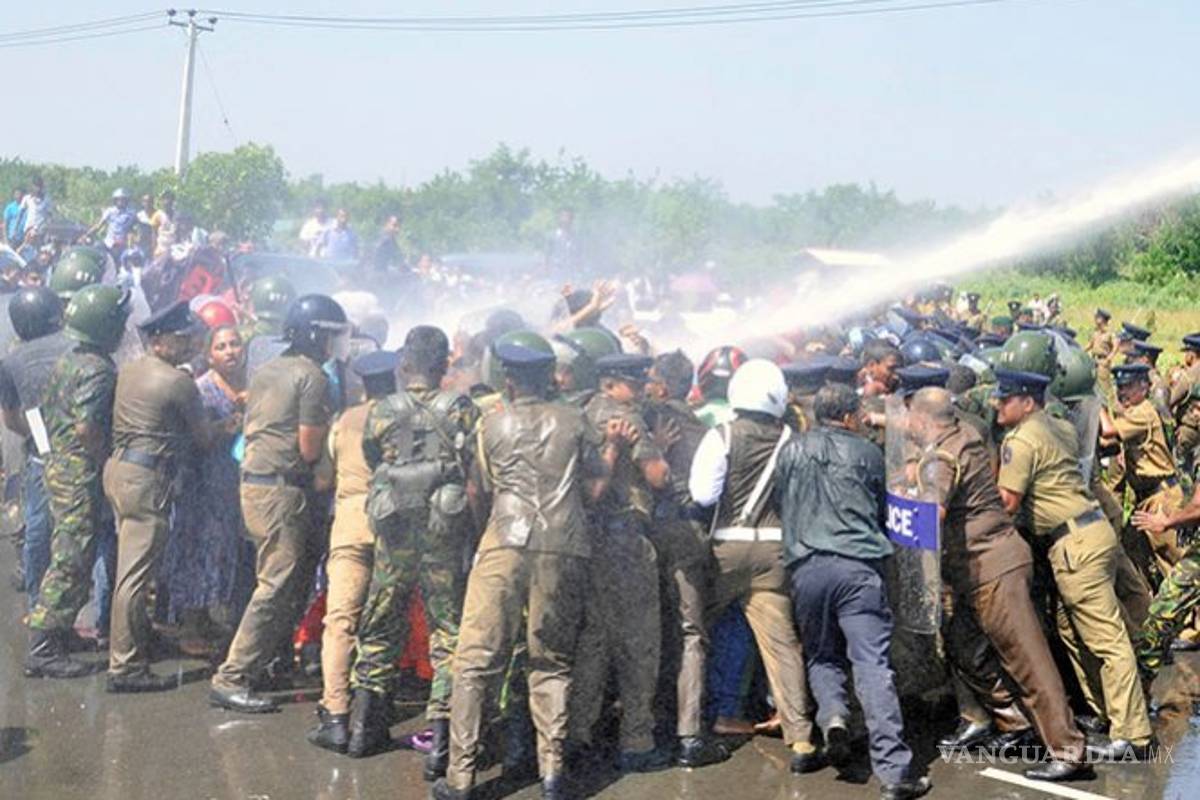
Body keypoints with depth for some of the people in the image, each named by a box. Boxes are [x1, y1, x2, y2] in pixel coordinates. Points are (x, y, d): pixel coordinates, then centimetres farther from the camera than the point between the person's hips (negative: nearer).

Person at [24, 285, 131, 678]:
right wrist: (105, 459, -14)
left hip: (58, 466, 10)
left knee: (65, 558, 19)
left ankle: (54, 635, 28)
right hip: (81, 474, -10)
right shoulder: (98, 369, -18)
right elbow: (86, 425, -27)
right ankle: (43, 649, -5)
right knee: (71, 564, -6)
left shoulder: (68, 361, 11)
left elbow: (46, 409, 19)